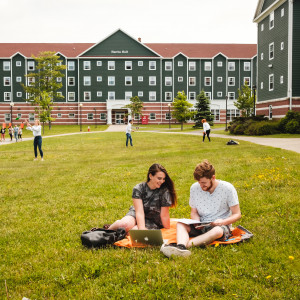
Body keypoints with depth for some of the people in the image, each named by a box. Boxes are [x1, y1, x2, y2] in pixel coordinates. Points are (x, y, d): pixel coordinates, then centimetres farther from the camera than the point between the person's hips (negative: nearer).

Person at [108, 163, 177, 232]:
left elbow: (164, 216, -13)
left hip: (153, 222, -1)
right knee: (125, 224, -33)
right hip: (137, 216, 1)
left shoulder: (164, 192, -19)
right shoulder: (138, 188, -15)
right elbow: (139, 212, -23)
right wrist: (142, 229, -34)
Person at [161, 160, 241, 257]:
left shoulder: (227, 188, -10)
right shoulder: (194, 188, -1)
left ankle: (186, 244, -50)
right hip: (201, 227, 4)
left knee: (217, 231, -39)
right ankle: (181, 247, -53)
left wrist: (223, 222, -24)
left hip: (221, 226, -3)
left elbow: (237, 214, -6)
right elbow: (194, 212, 10)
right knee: (180, 224, -22)